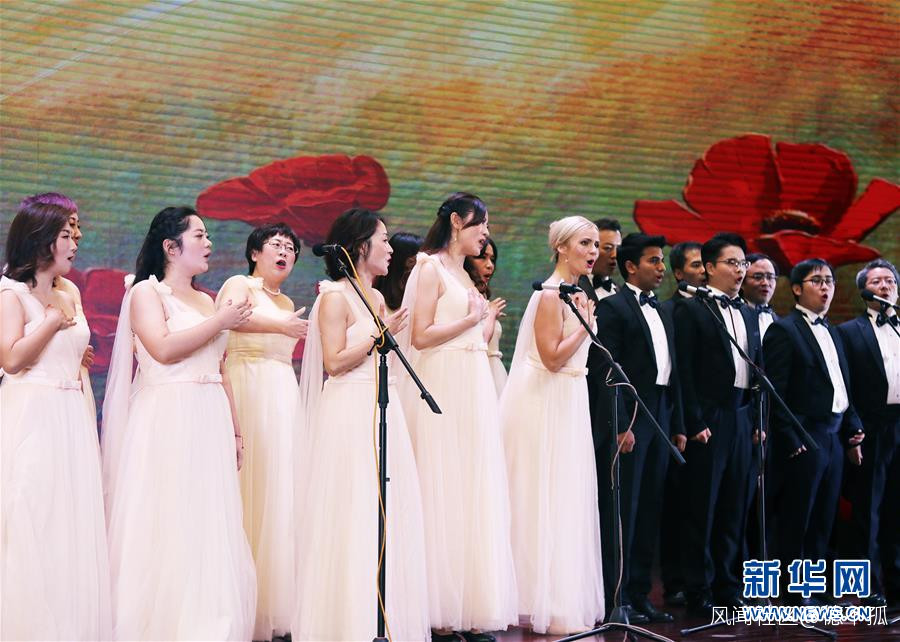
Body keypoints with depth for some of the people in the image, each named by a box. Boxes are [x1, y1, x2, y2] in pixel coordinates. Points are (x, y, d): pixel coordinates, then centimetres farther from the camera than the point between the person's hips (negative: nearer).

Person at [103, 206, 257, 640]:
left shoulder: (207, 301, 19)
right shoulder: (147, 292, -2)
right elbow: (163, 348, -18)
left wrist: (235, 430, 16)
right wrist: (220, 322, -12)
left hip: (211, 424, 7)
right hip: (167, 421, -7)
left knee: (211, 526, 5)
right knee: (167, 526, -5)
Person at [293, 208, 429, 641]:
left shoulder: (376, 297, 16)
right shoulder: (335, 296, -8)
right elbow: (334, 363, -14)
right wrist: (378, 334, -14)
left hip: (381, 410, 8)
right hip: (349, 414, -8)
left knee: (382, 514, 7)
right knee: (352, 514, -6)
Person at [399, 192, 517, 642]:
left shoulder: (462, 275, 19)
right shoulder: (431, 268, -5)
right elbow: (420, 336, -13)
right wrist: (471, 319, -9)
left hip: (474, 390, 9)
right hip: (444, 390, -9)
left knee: (474, 495, 6)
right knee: (443, 494, -6)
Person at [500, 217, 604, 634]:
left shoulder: (577, 293, 14)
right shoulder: (551, 295, -14)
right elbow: (552, 357, -20)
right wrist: (586, 323, -17)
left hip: (569, 405, 10)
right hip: (547, 407, -10)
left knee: (568, 502, 12)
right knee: (546, 502, -5)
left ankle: (568, 599, 19)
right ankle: (549, 606, 0)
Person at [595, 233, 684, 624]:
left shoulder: (663, 312, 18)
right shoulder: (613, 308, -6)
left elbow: (672, 371, 18)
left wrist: (678, 425, 14)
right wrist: (622, 426, -19)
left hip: (660, 419, 8)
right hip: (629, 419, -7)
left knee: (650, 509, 9)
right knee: (623, 509, -4)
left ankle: (639, 592, 16)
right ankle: (615, 595, 1)